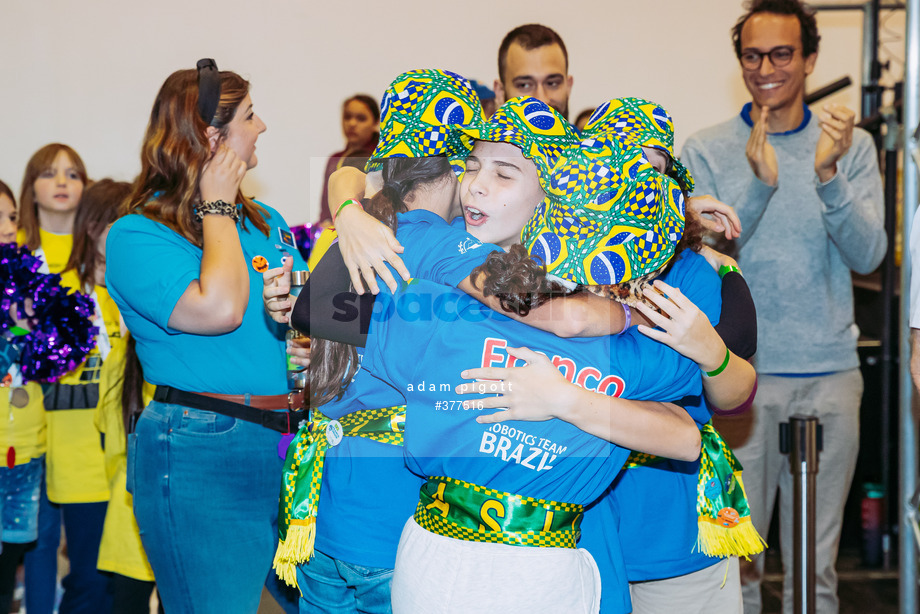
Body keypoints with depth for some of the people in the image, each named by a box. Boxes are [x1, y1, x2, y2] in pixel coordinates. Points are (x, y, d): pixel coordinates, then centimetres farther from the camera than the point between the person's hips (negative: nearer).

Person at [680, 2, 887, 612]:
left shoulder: (852, 145, 6)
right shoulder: (706, 150, 2)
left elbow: (868, 255, -4)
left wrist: (828, 174, -19)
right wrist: (759, 183, -21)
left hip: (830, 374, 1)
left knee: (817, 563, 8)